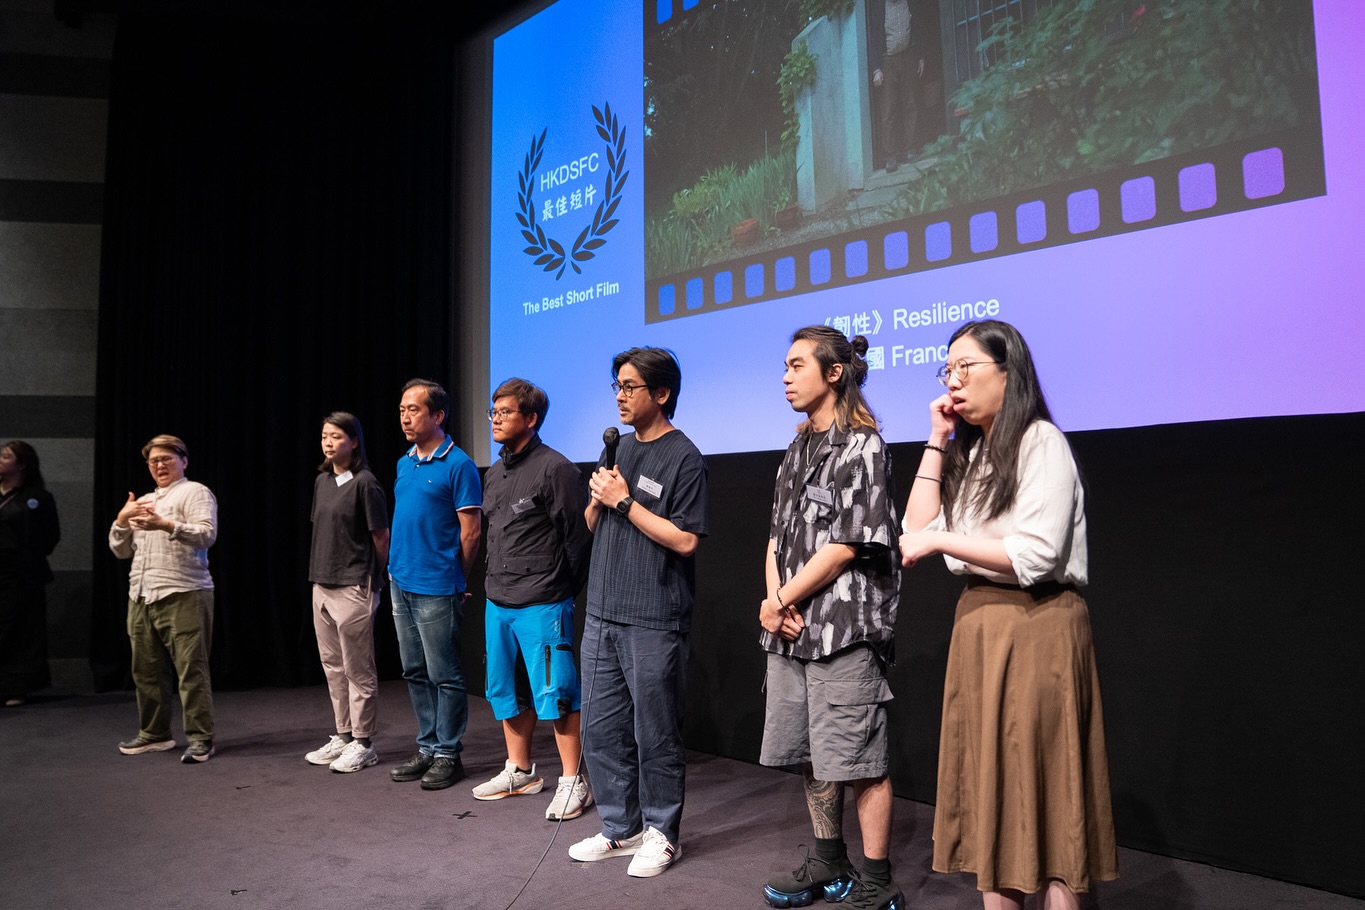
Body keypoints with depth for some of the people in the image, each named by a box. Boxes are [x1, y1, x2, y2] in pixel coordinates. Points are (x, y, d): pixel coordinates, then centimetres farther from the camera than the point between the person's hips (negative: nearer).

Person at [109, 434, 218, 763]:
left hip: (183, 595, -7)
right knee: (146, 671, 12)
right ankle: (154, 734, 25)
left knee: (191, 670, -7)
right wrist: (121, 521, 4)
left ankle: (200, 739, -3)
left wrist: (166, 524, -25)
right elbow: (121, 550, 22)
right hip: (141, 597, 8)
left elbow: (207, 534, -13)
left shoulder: (195, 492, 2)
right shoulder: (142, 502, 24)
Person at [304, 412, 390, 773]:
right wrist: (321, 571, 12)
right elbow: (321, 530, 16)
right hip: (322, 586, 8)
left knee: (359, 671, 2)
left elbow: (381, 536, -8)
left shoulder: (364, 483, -11)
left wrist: (373, 577, 0)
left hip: (353, 589, -8)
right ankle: (343, 736, 27)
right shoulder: (321, 481, 10)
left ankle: (362, 743, 12)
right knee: (333, 668, 15)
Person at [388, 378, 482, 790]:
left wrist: (452, 580, -3)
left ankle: (447, 754, 12)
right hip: (401, 585, 8)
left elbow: (471, 532, -11)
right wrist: (398, 568, 14)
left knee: (444, 675, 1)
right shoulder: (403, 463, 12)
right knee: (415, 674, 15)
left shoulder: (458, 465, -11)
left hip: (436, 590, -8)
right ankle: (428, 748, 26)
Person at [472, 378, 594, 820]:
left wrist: (563, 588, -4)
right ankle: (519, 771, 32)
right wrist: (497, 580, 14)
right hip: (497, 602, 9)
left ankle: (572, 782, 8)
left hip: (541, 605, -9)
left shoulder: (555, 469, -13)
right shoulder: (494, 475, 12)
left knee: (553, 692, -4)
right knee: (503, 688, 16)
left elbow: (580, 534, -12)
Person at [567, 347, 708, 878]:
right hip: (603, 614, 7)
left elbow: (685, 540, -17)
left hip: (654, 621, -7)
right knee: (600, 729, 13)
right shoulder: (617, 448, 14)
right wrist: (598, 499, -3)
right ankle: (620, 829, 28)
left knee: (655, 735, 4)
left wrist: (625, 501, -15)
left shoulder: (683, 458, -9)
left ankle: (660, 834, 22)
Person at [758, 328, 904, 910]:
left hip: (844, 632, -8)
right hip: (790, 630, 8)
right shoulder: (798, 450, 16)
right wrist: (777, 603, -3)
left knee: (858, 761, 0)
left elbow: (845, 546, -14)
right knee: (808, 756, 16)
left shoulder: (861, 447, -8)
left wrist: (780, 601, -8)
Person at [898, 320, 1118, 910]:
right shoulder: (971, 453, 14)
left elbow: (1034, 556, -19)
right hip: (978, 624, 8)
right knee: (987, 779, 11)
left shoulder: (1040, 443, -9)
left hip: (1035, 628, -7)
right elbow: (918, 530, 5)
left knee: (1039, 783, 0)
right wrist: (937, 442, 4)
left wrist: (940, 540, -13)